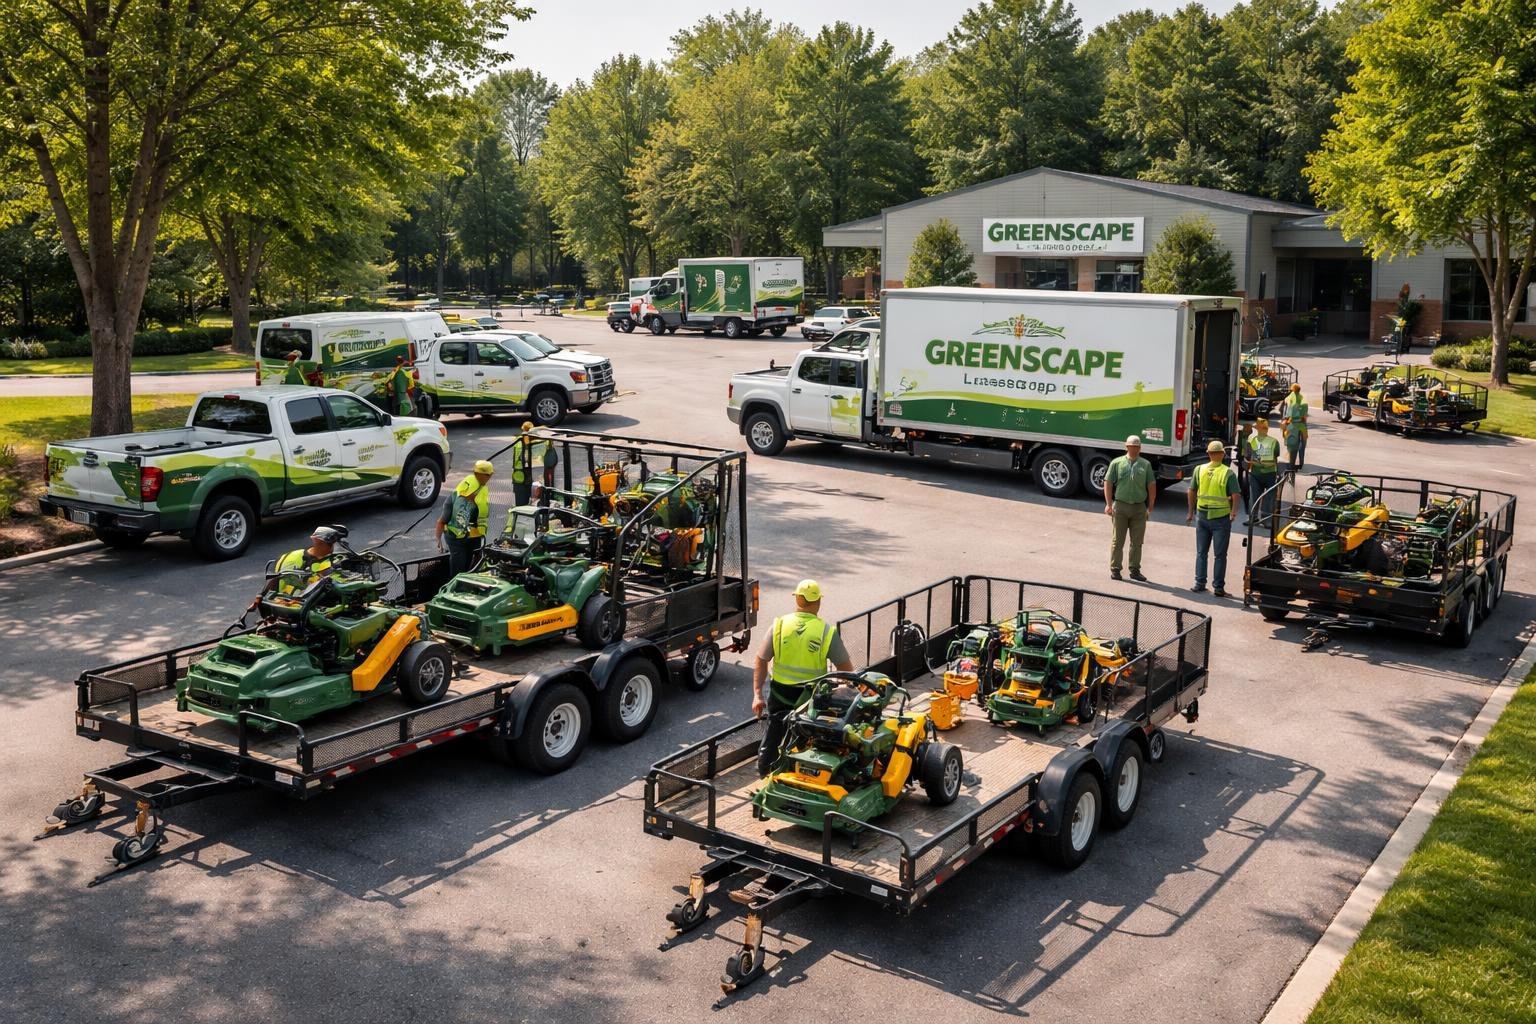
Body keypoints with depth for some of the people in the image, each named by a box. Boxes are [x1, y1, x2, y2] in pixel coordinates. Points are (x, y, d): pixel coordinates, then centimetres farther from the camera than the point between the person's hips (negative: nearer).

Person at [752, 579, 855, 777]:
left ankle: (764, 770, 34)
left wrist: (757, 695, -1)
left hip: (780, 692, 2)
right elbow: (846, 668, -10)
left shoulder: (780, 625, -7)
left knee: (774, 731, 20)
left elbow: (760, 662, -6)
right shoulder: (827, 631, -12)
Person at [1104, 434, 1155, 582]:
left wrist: (1150, 507, 2)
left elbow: (1151, 486, 8)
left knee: (1137, 542, 7)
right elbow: (1108, 483, 0)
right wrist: (1109, 504, -7)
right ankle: (1115, 569, 9)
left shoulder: (1145, 465, 8)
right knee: (1118, 541, 2)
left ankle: (1135, 570, 15)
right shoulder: (1117, 463, 2)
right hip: (1120, 506, -2)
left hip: (1139, 508, 2)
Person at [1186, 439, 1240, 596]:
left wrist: (1191, 512, 13)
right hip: (1221, 518, -3)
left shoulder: (1199, 470, 0)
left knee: (1201, 552, 14)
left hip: (1202, 516, 3)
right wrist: (1234, 512, -1)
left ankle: (1199, 583, 14)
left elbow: (1192, 492, 4)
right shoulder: (1228, 473, -9)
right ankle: (1218, 587, 6)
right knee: (1220, 555, 5)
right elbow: (1235, 495, -14)